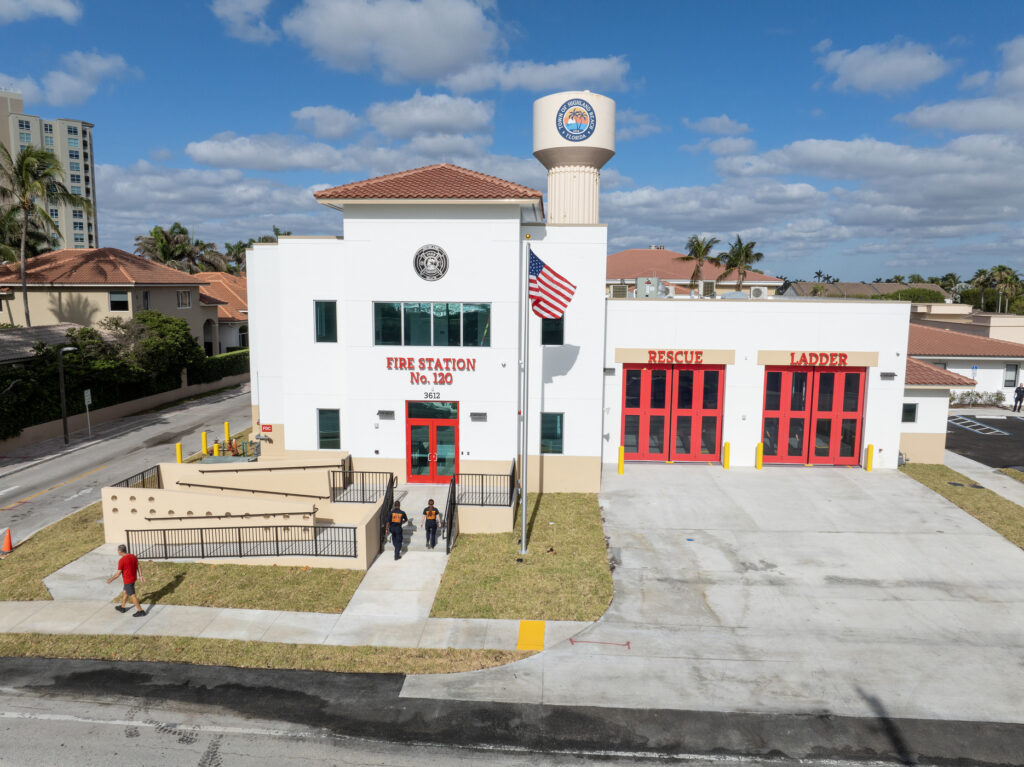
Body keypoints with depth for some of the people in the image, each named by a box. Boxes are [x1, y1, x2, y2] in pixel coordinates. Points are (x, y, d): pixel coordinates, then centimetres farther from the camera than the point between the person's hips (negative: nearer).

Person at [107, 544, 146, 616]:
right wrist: (140, 576, 10)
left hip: (128, 581, -8)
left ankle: (140, 611, 3)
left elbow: (118, 573, -16)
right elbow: (138, 567, 5)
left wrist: (111, 579, -1)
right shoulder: (133, 556, 1)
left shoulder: (121, 560, -21)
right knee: (125, 592, 26)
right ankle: (122, 607, 43)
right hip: (134, 578, 8)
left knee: (132, 595, 0)